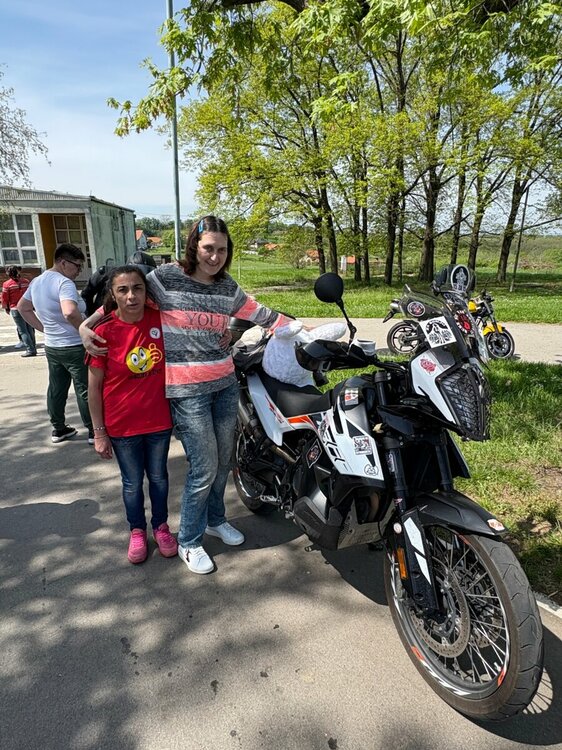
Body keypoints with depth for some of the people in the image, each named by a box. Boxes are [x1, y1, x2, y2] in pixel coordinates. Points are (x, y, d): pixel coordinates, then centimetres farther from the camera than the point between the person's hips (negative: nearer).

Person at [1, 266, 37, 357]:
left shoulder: (7, 284, -7)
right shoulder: (26, 281, 2)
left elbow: (4, 299, -3)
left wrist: (6, 308, 13)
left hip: (15, 309, -4)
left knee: (22, 331, 0)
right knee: (29, 329, 12)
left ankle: (30, 350, -4)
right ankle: (33, 348, 17)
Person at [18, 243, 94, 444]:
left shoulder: (37, 281, 9)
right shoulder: (64, 283, -20)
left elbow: (23, 308, 21)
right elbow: (70, 313, -37)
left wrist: (43, 328, 15)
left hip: (51, 346, 9)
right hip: (75, 348, -8)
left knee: (56, 389, 17)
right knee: (85, 391, 2)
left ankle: (58, 429, 29)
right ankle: (94, 432, 11)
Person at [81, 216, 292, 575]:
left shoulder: (228, 287, 6)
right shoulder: (165, 277, -8)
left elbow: (260, 314, 12)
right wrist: (86, 326, -9)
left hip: (226, 384, 6)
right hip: (187, 392, -5)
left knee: (224, 461, 16)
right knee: (204, 468, -2)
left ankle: (215, 519, 42)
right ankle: (189, 542, 21)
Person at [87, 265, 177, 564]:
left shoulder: (160, 318, -10)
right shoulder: (104, 332, -15)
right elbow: (94, 387, -9)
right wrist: (99, 433, -7)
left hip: (159, 419, 2)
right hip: (122, 425, -1)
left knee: (158, 477, 19)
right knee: (132, 482, 17)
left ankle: (161, 526, 42)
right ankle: (137, 531, 41)